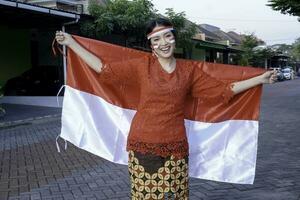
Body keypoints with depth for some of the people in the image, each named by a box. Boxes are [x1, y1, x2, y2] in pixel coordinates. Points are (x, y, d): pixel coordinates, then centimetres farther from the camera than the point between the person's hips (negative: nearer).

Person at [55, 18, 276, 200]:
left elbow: (224, 91, 7)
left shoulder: (190, 71, 5)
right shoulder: (142, 66, 1)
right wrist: (71, 42, 5)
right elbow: (104, 68, 3)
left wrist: (260, 79, 8)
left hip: (175, 147, 1)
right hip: (143, 145, 0)